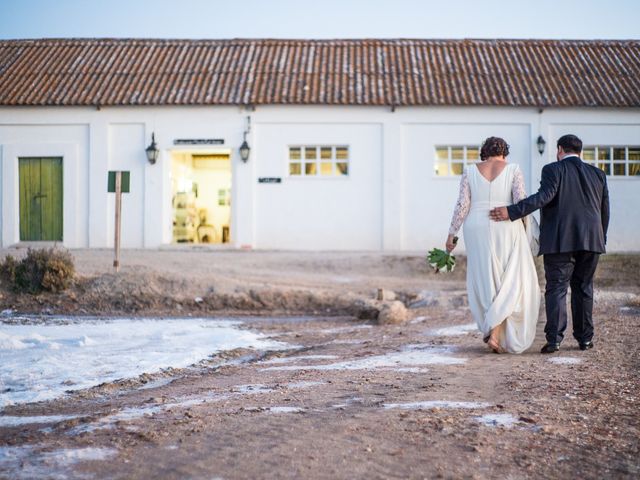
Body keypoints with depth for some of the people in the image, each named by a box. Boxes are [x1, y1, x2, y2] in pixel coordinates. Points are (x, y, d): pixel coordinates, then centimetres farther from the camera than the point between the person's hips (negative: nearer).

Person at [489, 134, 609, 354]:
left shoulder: (553, 170, -2)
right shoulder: (597, 174, 12)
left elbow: (544, 196, -18)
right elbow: (605, 211, 13)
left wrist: (511, 212, -21)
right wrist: (600, 240, 23)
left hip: (560, 241, -4)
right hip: (590, 241, 4)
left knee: (556, 288, -2)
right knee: (583, 288, 13)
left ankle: (554, 339, -9)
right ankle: (585, 338, 15)